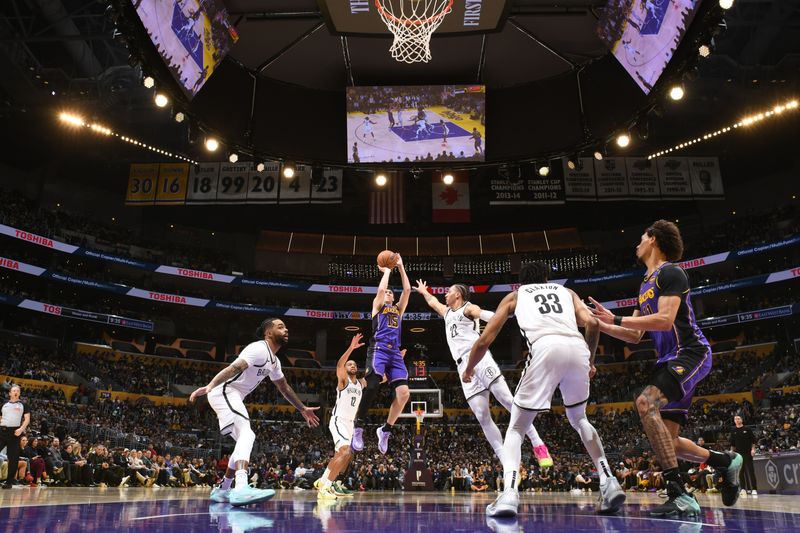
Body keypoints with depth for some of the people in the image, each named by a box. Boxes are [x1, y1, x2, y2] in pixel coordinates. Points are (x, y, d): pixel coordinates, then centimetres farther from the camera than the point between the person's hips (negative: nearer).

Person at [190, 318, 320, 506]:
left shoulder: (274, 361, 17)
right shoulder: (259, 348, -14)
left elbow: (284, 388, 29)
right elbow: (234, 368, -28)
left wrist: (303, 409, 33)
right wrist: (209, 387, -40)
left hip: (233, 397, 11)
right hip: (223, 391, -11)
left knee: (245, 441, 16)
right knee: (247, 434, -26)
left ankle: (222, 490, 25)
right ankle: (242, 488, -43)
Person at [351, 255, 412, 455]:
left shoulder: (399, 309, 29)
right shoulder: (377, 306, 18)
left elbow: (407, 290, 18)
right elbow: (380, 289, -1)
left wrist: (401, 267, 20)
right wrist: (386, 271, 14)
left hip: (395, 352, 5)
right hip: (379, 349, -5)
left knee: (404, 393, -11)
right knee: (373, 386, -26)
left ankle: (385, 430, 6)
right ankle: (358, 427, -12)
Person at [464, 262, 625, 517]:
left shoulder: (514, 295, 29)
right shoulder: (566, 291, 34)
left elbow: (484, 340, 22)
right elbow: (592, 323, 16)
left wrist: (469, 368, 39)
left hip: (545, 348, -3)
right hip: (577, 348, 3)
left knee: (516, 428, 11)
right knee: (579, 419, 29)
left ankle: (509, 494, -9)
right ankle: (609, 483, 18)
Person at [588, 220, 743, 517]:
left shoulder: (670, 273, -8)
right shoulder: (646, 284, 20)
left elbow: (665, 320, -23)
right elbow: (635, 336, 21)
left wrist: (616, 319, -21)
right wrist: (598, 324, 12)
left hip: (690, 354, -9)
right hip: (670, 360, 10)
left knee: (646, 403, -31)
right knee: (667, 442, 6)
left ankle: (679, 495, -28)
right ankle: (725, 462, 29)